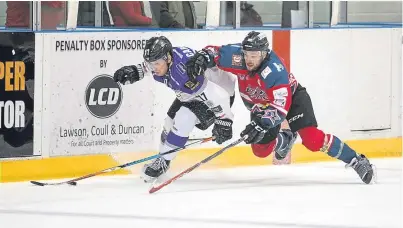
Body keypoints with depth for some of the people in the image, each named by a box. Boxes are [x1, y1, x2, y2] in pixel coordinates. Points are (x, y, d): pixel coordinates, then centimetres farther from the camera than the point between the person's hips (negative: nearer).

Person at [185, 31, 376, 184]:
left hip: (291, 97, -6)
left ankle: (356, 161, -15)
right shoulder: (238, 56, -26)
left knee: (311, 138, -23)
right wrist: (200, 59, -34)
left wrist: (262, 124, -55)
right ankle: (284, 140, 36)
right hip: (259, 104, 6)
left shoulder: (275, 72, -40)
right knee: (261, 150, 1)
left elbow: (281, 107, -43)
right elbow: (214, 53, -12)